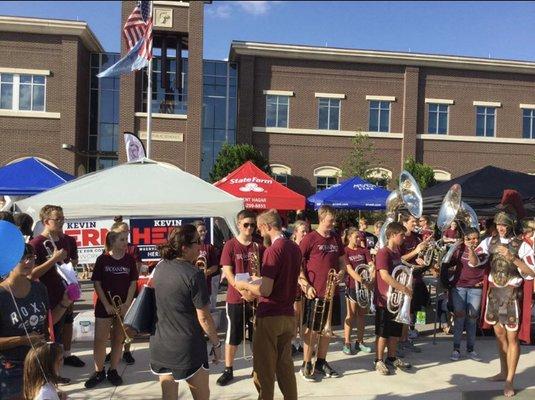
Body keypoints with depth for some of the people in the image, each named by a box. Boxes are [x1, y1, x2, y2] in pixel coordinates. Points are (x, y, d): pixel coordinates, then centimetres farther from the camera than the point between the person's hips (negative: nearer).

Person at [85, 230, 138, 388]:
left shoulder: (130, 260, -1)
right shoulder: (102, 259, -6)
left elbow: (133, 283, 1)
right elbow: (97, 284, -5)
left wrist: (127, 304, -10)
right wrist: (107, 304, -11)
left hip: (123, 306, 2)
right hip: (104, 305, -1)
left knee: (118, 339, 9)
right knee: (99, 340, 1)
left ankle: (113, 371, 22)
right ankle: (99, 372, 17)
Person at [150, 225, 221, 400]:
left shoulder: (160, 267, 0)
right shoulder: (194, 275, -20)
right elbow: (204, 317, -16)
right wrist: (216, 344, -4)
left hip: (160, 346, 6)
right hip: (187, 349, -6)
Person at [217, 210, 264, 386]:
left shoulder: (259, 246, 4)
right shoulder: (230, 245, -5)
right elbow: (228, 272, -10)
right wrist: (242, 290, -19)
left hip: (256, 296, 3)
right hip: (236, 298, -2)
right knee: (233, 336, 6)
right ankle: (228, 370, 20)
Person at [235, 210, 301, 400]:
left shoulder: (272, 250, -18)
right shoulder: (295, 248, 5)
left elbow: (265, 290, -21)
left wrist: (245, 285, -4)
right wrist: (258, 281, 19)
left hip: (269, 317, -7)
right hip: (289, 316, 7)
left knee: (264, 368, 6)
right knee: (285, 364, 18)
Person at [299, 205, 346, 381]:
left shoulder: (336, 238, 9)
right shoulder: (310, 238, -8)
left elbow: (342, 260, 20)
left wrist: (341, 272, -1)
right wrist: (305, 285, -14)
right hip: (315, 292, -6)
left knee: (327, 329, 14)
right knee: (311, 329, 3)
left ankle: (321, 362, 28)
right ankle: (306, 365, 16)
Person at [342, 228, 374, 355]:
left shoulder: (364, 250, 9)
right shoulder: (345, 251, -6)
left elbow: (371, 266, 1)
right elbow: (349, 269, -15)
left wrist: (372, 280, -16)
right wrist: (362, 281, -24)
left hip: (366, 285, 5)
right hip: (352, 286, -5)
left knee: (362, 314, 11)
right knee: (351, 315, 0)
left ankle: (360, 342, 22)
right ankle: (347, 343, 7)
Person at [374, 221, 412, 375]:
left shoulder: (397, 252, 10)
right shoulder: (383, 252, -17)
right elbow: (384, 275, -27)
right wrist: (403, 288, -27)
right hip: (385, 299, -8)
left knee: (396, 331, 16)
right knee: (383, 332, 2)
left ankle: (392, 358, 29)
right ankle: (379, 361, 14)